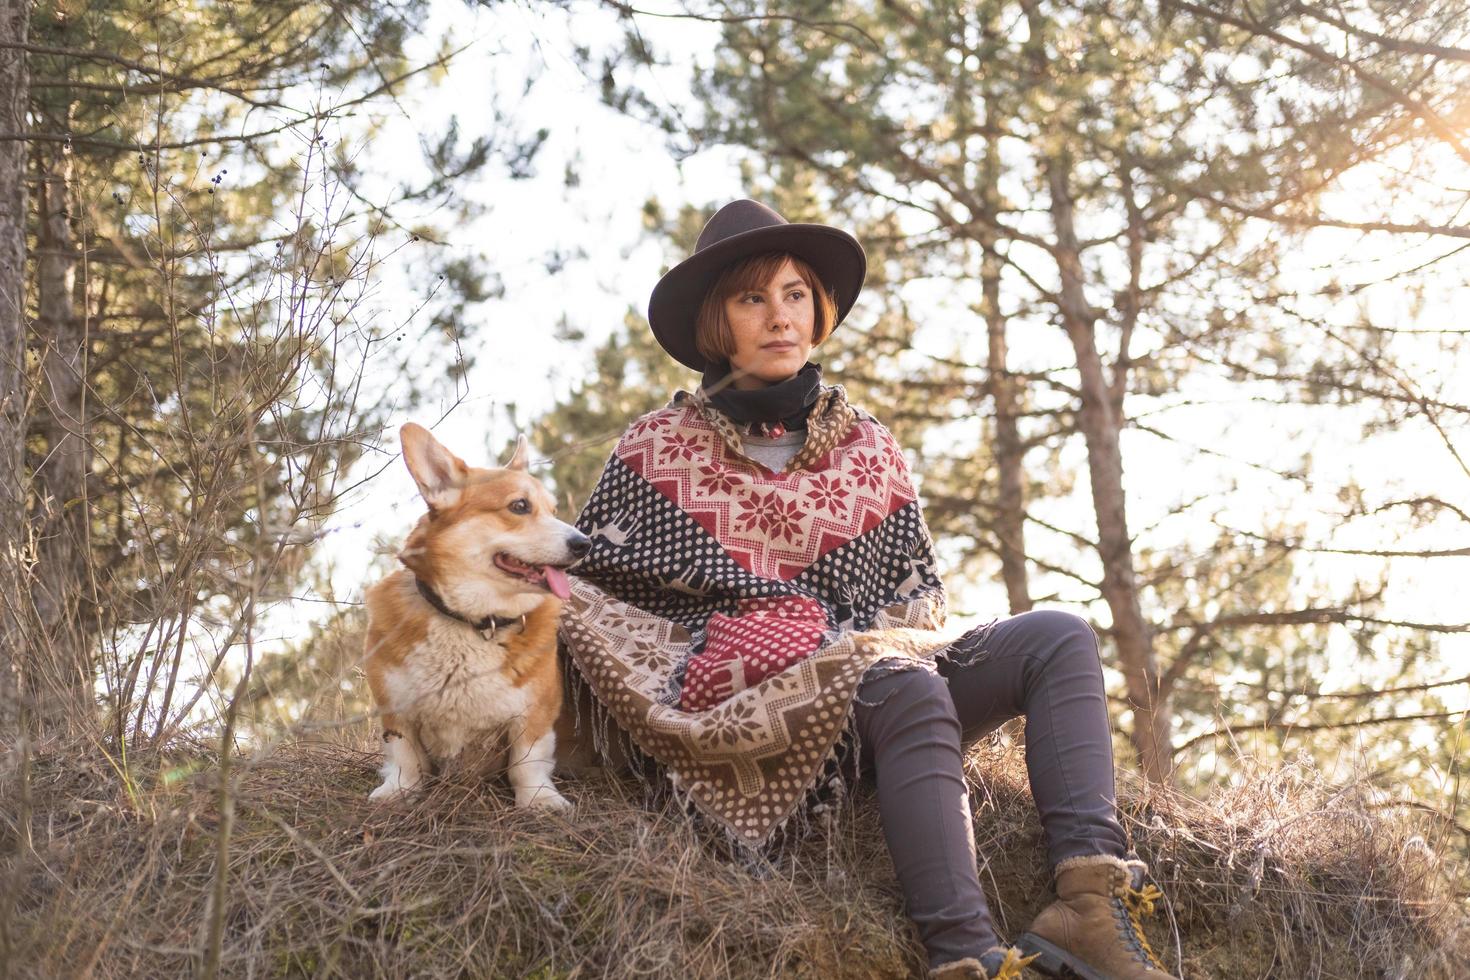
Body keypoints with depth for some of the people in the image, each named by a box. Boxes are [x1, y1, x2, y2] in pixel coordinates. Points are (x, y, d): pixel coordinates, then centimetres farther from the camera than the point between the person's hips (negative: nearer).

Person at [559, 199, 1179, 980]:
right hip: (739, 704, -5)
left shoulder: (868, 448, 20)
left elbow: (918, 591, 22)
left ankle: (1091, 899, -38)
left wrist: (893, 638, -2)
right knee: (903, 684, -36)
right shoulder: (661, 446, 11)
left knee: (1057, 639, -17)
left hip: (881, 674, 5)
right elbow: (583, 589, 6)